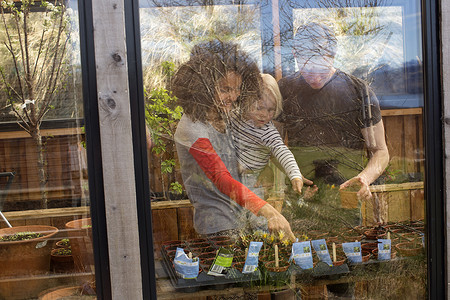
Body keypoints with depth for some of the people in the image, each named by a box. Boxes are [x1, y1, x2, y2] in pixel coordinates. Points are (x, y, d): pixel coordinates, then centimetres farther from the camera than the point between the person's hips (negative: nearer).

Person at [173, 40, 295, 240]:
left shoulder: (220, 117, 8)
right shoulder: (192, 129, -19)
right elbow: (221, 179, -28)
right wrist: (267, 211, -38)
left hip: (239, 218, 8)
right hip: (218, 227, -8)